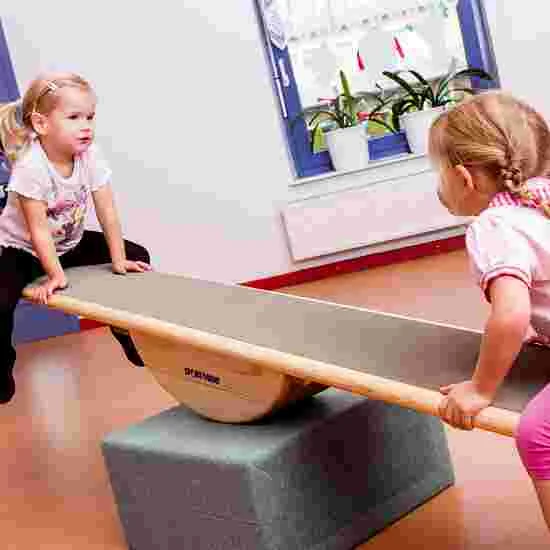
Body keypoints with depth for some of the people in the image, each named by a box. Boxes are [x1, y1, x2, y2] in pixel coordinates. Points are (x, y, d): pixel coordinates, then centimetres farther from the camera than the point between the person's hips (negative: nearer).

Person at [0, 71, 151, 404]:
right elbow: (39, 231, -28)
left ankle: (127, 333, 18)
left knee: (136, 256, 0)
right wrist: (55, 275, -28)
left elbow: (107, 212, -13)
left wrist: (119, 260, -13)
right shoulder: (30, 167, -32)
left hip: (70, 243, 6)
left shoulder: (90, 155, -17)